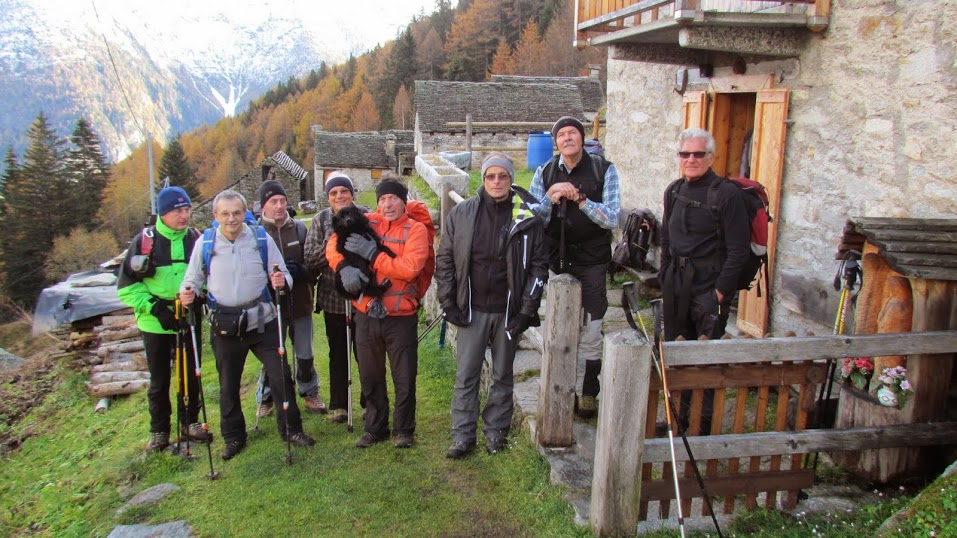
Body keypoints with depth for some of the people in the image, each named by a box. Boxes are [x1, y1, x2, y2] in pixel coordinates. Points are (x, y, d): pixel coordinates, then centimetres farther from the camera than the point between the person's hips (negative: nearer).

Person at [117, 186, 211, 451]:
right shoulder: (144, 240, -10)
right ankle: (158, 430, 26)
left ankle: (190, 422, 30)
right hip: (156, 323, -2)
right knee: (159, 380, 10)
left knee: (191, 374, 12)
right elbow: (126, 286, -5)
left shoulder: (196, 239, -3)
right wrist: (154, 307, -15)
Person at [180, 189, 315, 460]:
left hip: (261, 321, -1)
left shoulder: (262, 239, -2)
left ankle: (291, 429, 20)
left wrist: (282, 281, -21)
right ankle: (233, 438, 30)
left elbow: (283, 274, 2)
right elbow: (193, 279, 7)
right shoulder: (205, 242, -1)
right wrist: (187, 293, -14)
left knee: (281, 376, 1)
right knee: (228, 386, 13)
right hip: (225, 326, 1)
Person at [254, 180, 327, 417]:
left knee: (305, 355, 14)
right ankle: (265, 399, 26)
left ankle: (310, 393, 33)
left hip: (300, 302, 3)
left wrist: (300, 271, -15)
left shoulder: (299, 228, 3)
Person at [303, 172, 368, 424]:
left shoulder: (365, 216, -1)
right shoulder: (320, 221, 2)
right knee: (338, 354, 12)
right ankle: (339, 405, 26)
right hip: (333, 298, 1)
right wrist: (332, 242, -17)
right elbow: (311, 260, -5)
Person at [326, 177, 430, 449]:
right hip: (366, 315, 3)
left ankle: (404, 429, 28)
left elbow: (410, 268, -21)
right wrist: (345, 268, -23)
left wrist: (371, 253, -20)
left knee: (404, 379, 8)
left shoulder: (415, 229, -7)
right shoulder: (366, 223, 3)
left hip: (400, 317, -3)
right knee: (370, 377, 17)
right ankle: (375, 427, 35)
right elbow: (334, 245, -3)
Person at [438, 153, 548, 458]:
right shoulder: (461, 214, -1)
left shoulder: (528, 218, -4)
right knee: (466, 376, 4)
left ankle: (495, 431, 28)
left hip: (508, 311, 0)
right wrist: (449, 303, -2)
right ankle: (463, 436, 17)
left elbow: (539, 265, -1)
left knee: (503, 375, 12)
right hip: (471, 310, 1)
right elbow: (444, 259, 4)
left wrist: (527, 310, -5)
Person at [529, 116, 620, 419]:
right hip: (555, 261, 3)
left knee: (590, 331, 4)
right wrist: (551, 197, -18)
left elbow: (612, 220, -11)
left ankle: (589, 393, 20)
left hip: (591, 263, -2)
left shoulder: (604, 171, -5)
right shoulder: (545, 174, 3)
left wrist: (580, 199, -21)